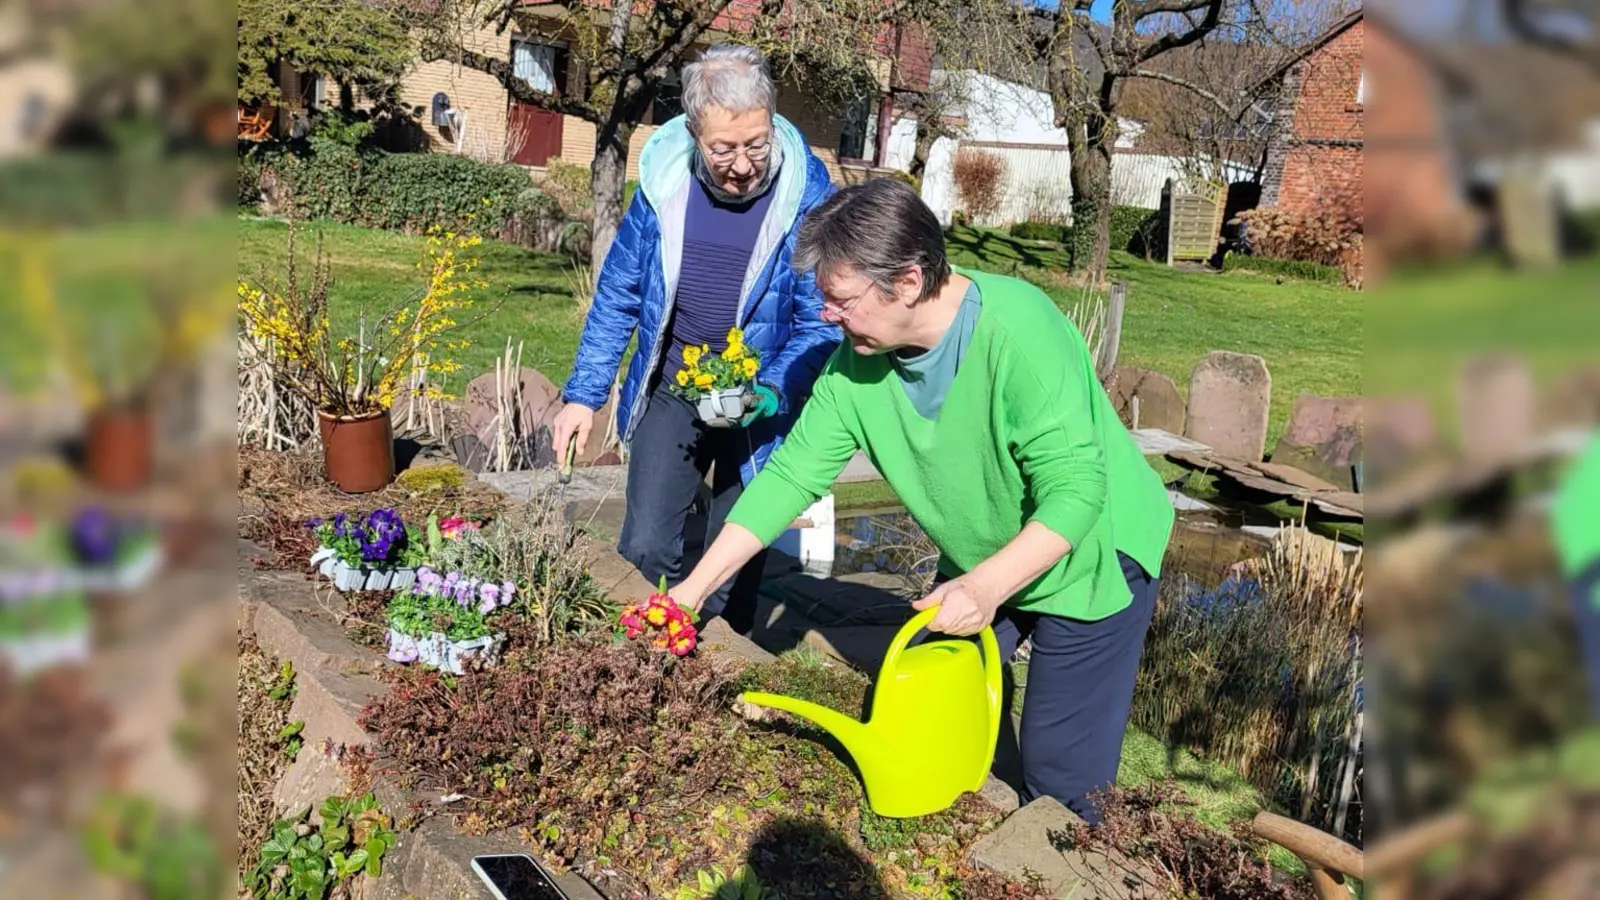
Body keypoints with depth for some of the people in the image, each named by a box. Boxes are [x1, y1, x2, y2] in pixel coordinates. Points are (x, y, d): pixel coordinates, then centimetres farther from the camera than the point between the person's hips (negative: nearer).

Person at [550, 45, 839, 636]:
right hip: (671, 389, 2)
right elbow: (618, 295, 3)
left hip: (759, 407, -2)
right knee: (645, 552, 2)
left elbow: (820, 324, -13)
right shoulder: (663, 180, -8)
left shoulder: (807, 194, -17)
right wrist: (583, 394, 1)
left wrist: (765, 396, -28)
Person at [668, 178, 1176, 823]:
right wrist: (695, 589, -12)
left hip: (1088, 558, -6)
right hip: (979, 565, 7)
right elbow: (794, 471, -10)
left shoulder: (1019, 331, -32)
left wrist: (988, 587, -43)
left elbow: (1074, 489, -33)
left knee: (1058, 776, -3)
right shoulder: (857, 360, -13)